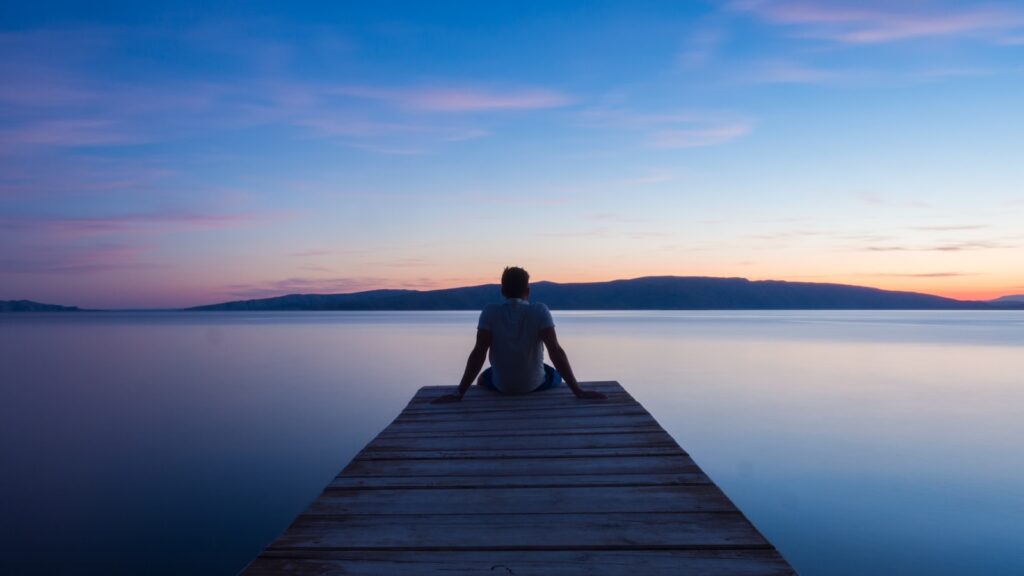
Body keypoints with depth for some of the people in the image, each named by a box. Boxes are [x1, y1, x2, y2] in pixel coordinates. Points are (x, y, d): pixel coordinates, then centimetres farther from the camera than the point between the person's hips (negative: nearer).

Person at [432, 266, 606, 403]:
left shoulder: (490, 312, -14)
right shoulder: (540, 311, -16)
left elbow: (478, 353, -20)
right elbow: (556, 351, -22)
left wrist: (459, 394, -17)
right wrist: (578, 391, -19)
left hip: (501, 385, 1)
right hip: (535, 384, 0)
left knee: (483, 379, 35)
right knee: (556, 376, 33)